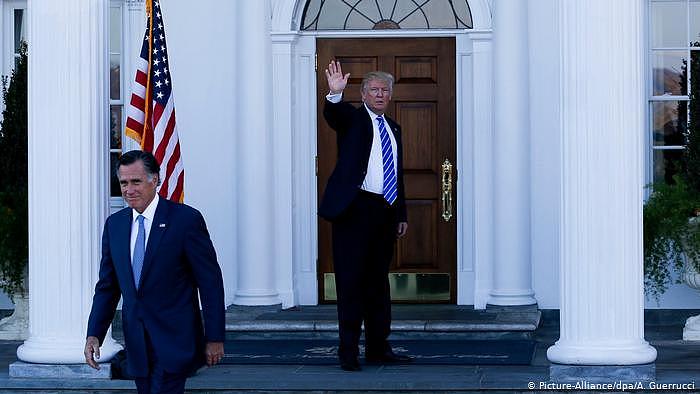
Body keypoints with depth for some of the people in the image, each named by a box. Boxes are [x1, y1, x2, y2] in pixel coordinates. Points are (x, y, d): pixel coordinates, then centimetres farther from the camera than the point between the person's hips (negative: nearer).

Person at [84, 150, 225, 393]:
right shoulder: (114, 224, 9)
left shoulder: (186, 219, -8)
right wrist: (94, 335, 0)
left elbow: (210, 282, -6)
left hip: (174, 341, -5)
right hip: (137, 345, 6)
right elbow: (107, 286, 12)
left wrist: (215, 338, -7)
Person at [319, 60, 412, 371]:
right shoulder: (352, 118, 2)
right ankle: (348, 351, -1)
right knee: (351, 280, -4)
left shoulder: (393, 128, 19)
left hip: (386, 212, 6)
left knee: (379, 281, 11)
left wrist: (401, 214, 17)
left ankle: (378, 348, 17)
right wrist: (335, 93, -43)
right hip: (355, 209, -6)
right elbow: (332, 114, -22)